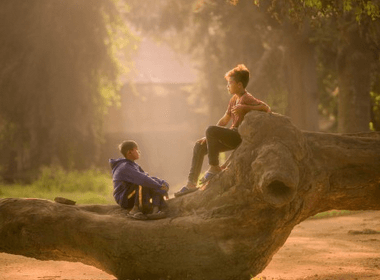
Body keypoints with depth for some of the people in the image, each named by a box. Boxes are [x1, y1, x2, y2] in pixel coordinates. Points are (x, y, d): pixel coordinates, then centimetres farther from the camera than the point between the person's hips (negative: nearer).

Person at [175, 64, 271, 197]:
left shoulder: (246, 99, -11)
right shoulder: (234, 99, 18)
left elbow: (266, 108, -26)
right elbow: (224, 120, 21)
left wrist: (244, 107, -26)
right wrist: (209, 137, 12)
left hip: (241, 137, -10)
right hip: (232, 138, 10)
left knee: (211, 130, -28)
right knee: (199, 145, 5)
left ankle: (214, 167, -18)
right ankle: (191, 183, 3)